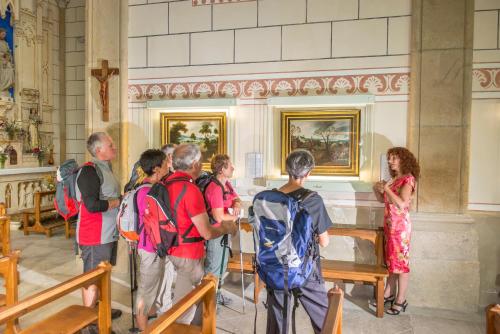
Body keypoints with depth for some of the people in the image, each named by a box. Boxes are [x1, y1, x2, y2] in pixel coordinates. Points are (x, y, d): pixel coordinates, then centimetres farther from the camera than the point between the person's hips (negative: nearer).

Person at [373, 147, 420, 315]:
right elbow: (383, 200, 18)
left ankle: (401, 300, 10)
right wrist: (377, 189, -1)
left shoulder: (408, 179, -13)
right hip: (389, 225, 8)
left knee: (400, 261, 0)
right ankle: (389, 294, 27)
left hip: (400, 226, -8)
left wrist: (386, 189, -18)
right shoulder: (395, 179, 12)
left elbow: (402, 203, -25)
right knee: (391, 260, 15)